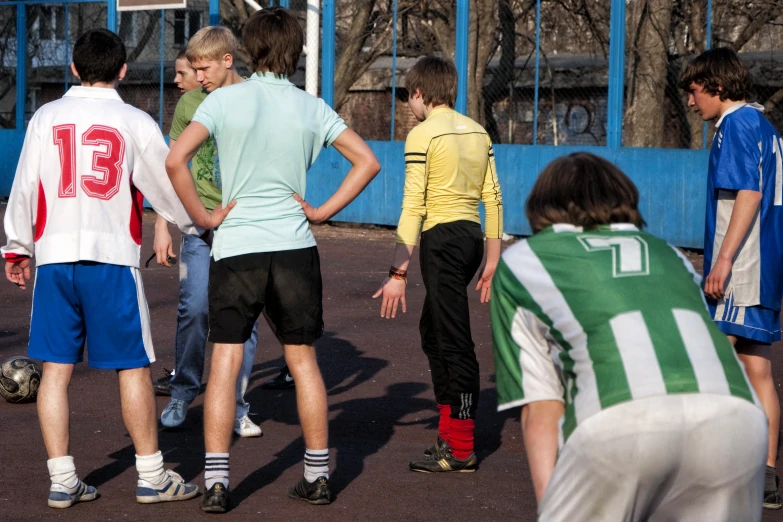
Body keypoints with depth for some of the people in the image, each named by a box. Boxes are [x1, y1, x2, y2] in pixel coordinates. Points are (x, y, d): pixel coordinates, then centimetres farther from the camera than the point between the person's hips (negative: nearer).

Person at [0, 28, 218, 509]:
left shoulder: (46, 118, 6)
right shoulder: (135, 123, -2)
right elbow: (166, 185, 5)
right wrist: (203, 221, 23)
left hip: (54, 257, 3)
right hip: (112, 257, -3)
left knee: (56, 369, 6)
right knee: (133, 368, 5)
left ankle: (62, 481, 7)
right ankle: (152, 476, 10)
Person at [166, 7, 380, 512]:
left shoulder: (227, 99, -4)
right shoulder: (312, 108, 4)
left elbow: (176, 160, -12)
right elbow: (367, 161, 6)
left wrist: (203, 216, -1)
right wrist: (324, 210, 7)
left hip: (236, 247, -2)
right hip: (295, 246, 2)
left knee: (225, 362, 2)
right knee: (303, 360, 12)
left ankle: (216, 482, -2)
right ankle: (318, 475, 18)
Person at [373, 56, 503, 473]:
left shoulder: (423, 134, -8)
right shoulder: (477, 131, 12)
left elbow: (413, 207, -13)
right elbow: (493, 198, 12)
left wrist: (398, 272, -13)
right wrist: (492, 259, 18)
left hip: (442, 237, -8)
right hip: (473, 235, 8)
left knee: (454, 341, -4)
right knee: (433, 330, 19)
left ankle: (462, 449, 1)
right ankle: (450, 428, 22)